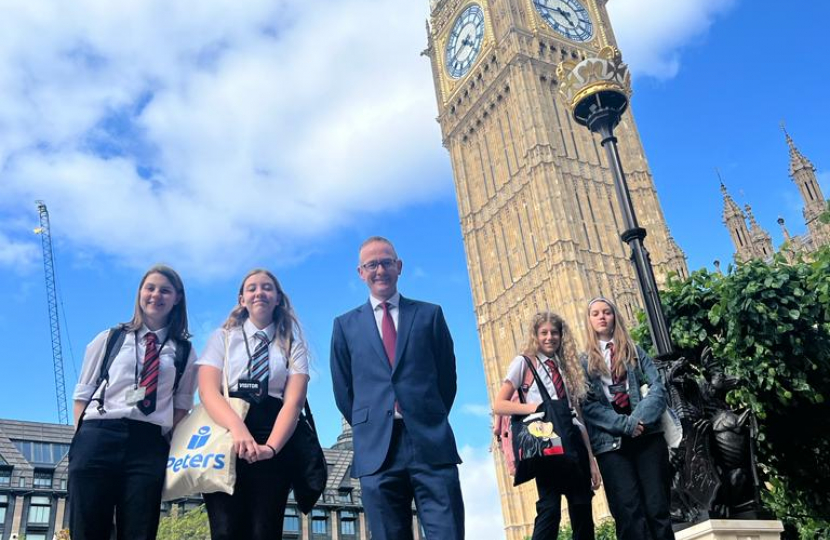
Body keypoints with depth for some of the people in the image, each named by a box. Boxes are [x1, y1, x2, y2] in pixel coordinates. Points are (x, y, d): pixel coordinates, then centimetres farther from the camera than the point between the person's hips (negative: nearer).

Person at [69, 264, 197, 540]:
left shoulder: (184, 352, 14)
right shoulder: (110, 338, 15)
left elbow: (182, 404, 12)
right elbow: (83, 393, 13)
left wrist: (171, 446, -2)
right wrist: (82, 438, 1)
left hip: (150, 446, 0)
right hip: (98, 438, 0)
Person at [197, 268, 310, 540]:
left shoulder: (293, 344, 12)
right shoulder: (222, 337, 13)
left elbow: (294, 400, -1)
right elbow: (208, 391, -3)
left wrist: (271, 447, -19)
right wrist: (237, 428, -22)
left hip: (275, 445, 0)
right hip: (226, 441, 0)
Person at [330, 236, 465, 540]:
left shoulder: (430, 314, 12)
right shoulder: (345, 325, 13)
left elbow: (447, 375, 12)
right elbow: (343, 390, 14)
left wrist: (431, 421, 8)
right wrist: (368, 428, 9)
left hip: (432, 443, 0)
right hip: (376, 448, 1)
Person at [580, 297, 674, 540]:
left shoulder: (634, 351, 16)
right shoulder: (584, 361, 11)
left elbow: (657, 386, 4)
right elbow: (587, 404, -1)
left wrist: (639, 419, -13)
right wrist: (625, 424, -13)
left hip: (647, 436, 1)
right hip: (611, 442, -1)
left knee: (658, 508, -2)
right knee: (629, 513, -7)